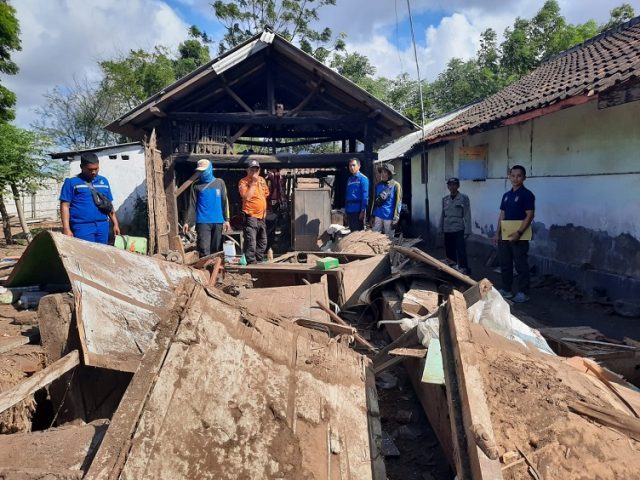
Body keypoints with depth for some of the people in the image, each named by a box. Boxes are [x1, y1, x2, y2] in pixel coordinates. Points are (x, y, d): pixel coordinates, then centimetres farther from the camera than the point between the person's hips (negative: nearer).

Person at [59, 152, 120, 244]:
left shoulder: (104, 181, 15)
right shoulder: (72, 182, 0)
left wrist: (115, 224, 15)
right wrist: (66, 228, -11)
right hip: (82, 226, -5)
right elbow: (65, 206, -4)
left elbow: (109, 205, 20)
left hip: (102, 226, 5)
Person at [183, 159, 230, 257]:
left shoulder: (219, 183, 8)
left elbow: (224, 202, 8)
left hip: (218, 221, 2)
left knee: (216, 249, 7)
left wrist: (226, 220, 3)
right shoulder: (196, 185, 5)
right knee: (204, 249, -9)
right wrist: (187, 221, -4)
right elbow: (192, 205, 3)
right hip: (203, 222, -2)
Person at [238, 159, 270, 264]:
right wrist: (253, 182, -19)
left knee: (262, 243, 17)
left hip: (261, 217, 8)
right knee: (251, 243, -12)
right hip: (251, 217, -8)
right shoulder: (243, 182, -9)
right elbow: (247, 197, -23)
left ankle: (260, 262, 30)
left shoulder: (262, 180, 12)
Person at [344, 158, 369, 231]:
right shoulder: (349, 179, 16)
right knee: (352, 232, 13)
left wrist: (363, 210, -18)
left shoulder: (363, 178, -5)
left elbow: (365, 196, -12)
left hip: (358, 210, -7)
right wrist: (346, 210, 12)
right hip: (349, 211, 7)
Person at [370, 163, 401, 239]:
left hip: (389, 217, -4)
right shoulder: (378, 185, 10)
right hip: (378, 216, 4)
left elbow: (398, 203, -7)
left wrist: (395, 218, -12)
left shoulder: (396, 185, -4)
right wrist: (372, 215, 12)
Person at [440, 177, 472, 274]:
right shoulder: (445, 199, 9)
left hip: (459, 230, -5)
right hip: (447, 230, 5)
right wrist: (441, 229, 12)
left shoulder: (463, 198, -4)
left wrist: (467, 231, -10)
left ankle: (464, 270, 0)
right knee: (449, 253, 12)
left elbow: (467, 215, -6)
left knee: (461, 252, -7)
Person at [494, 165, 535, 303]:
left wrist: (518, 233, -21)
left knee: (521, 265, 0)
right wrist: (498, 233, 9)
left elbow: (529, 216, -14)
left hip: (519, 237, -7)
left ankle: (523, 293, 9)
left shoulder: (527, 194, -9)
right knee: (505, 264, 12)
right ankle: (506, 290, 23)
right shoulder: (506, 195, 13)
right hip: (505, 235, 7)